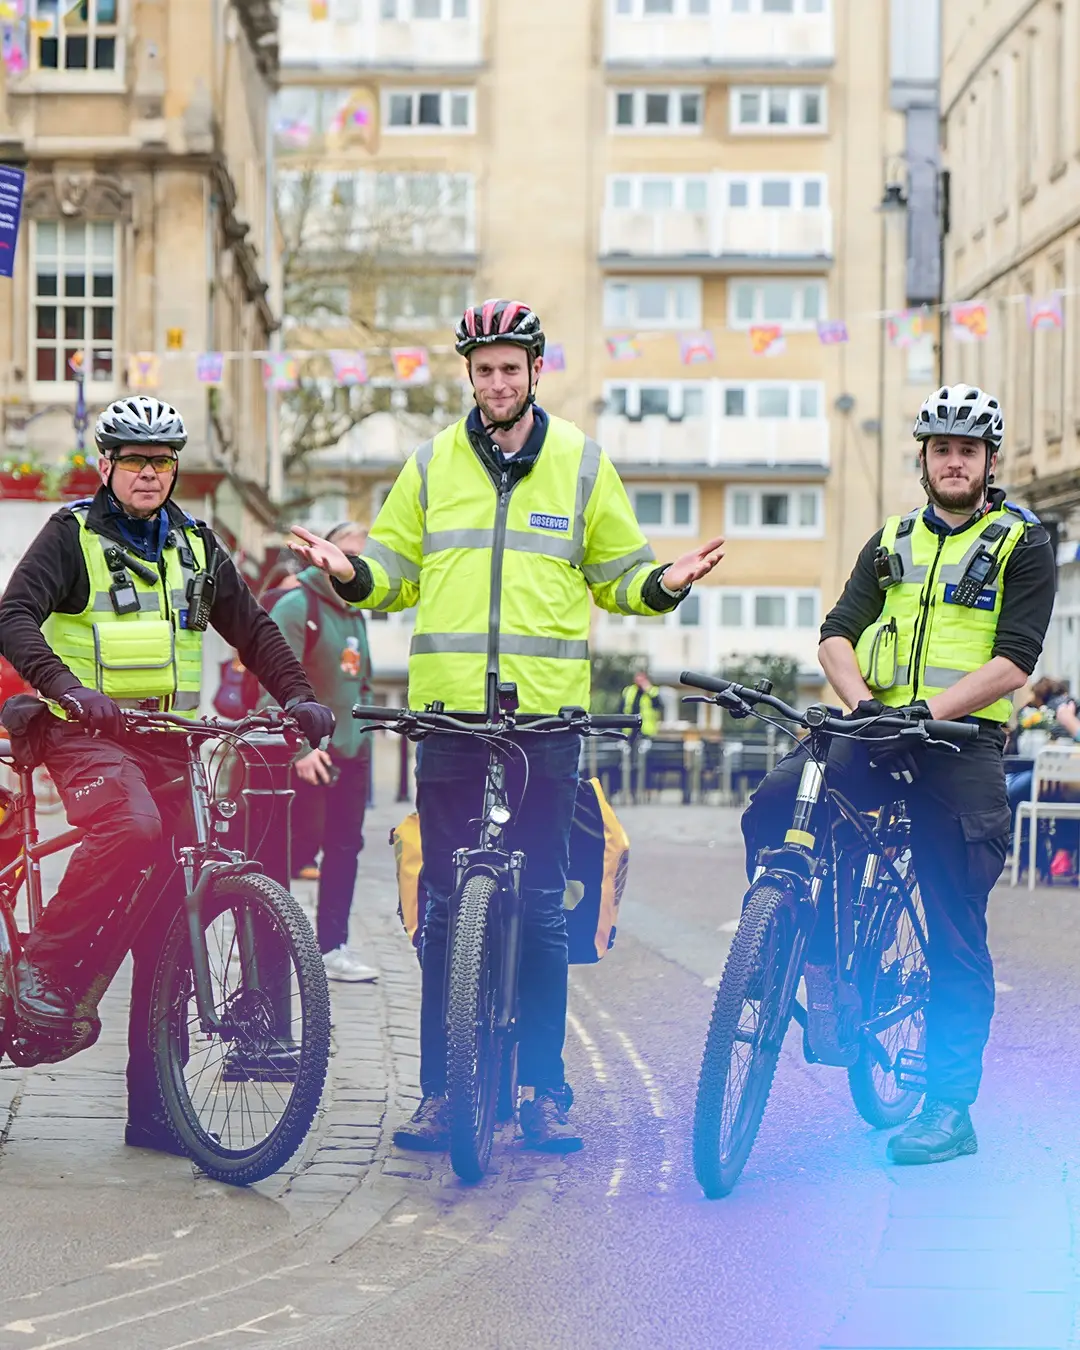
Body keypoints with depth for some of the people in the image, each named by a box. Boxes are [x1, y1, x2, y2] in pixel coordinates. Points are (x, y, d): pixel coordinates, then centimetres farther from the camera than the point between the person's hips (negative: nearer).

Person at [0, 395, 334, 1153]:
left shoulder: (196, 544, 15)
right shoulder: (73, 533, 1)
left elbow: (251, 628, 17)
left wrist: (299, 695, 0)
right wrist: (65, 685, -29)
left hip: (165, 735, 5)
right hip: (85, 729, -4)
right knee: (131, 826, -37)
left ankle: (154, 1105, 1)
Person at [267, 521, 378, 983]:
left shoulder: (356, 615, 17)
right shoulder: (297, 607, -8)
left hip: (351, 753, 8)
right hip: (309, 752, -8)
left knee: (345, 848, 6)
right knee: (301, 842, -9)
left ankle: (333, 946, 11)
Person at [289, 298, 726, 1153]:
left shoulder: (583, 466, 8)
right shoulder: (432, 466, 10)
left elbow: (618, 576, 13)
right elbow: (394, 572, 15)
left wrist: (664, 584, -7)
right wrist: (349, 573, -6)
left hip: (546, 718, -1)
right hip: (448, 712, 1)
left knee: (542, 909, 1)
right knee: (445, 907, 3)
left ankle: (545, 1092, 9)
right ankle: (440, 1091, 9)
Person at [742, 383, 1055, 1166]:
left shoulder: (1022, 544, 2)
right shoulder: (893, 542, 16)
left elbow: (1014, 662, -9)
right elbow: (838, 633, 7)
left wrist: (929, 712, -20)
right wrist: (861, 702, -13)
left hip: (962, 748, -4)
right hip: (877, 736, 4)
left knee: (956, 934, -3)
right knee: (774, 806, -23)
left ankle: (951, 1108, 4)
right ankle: (821, 965, -6)